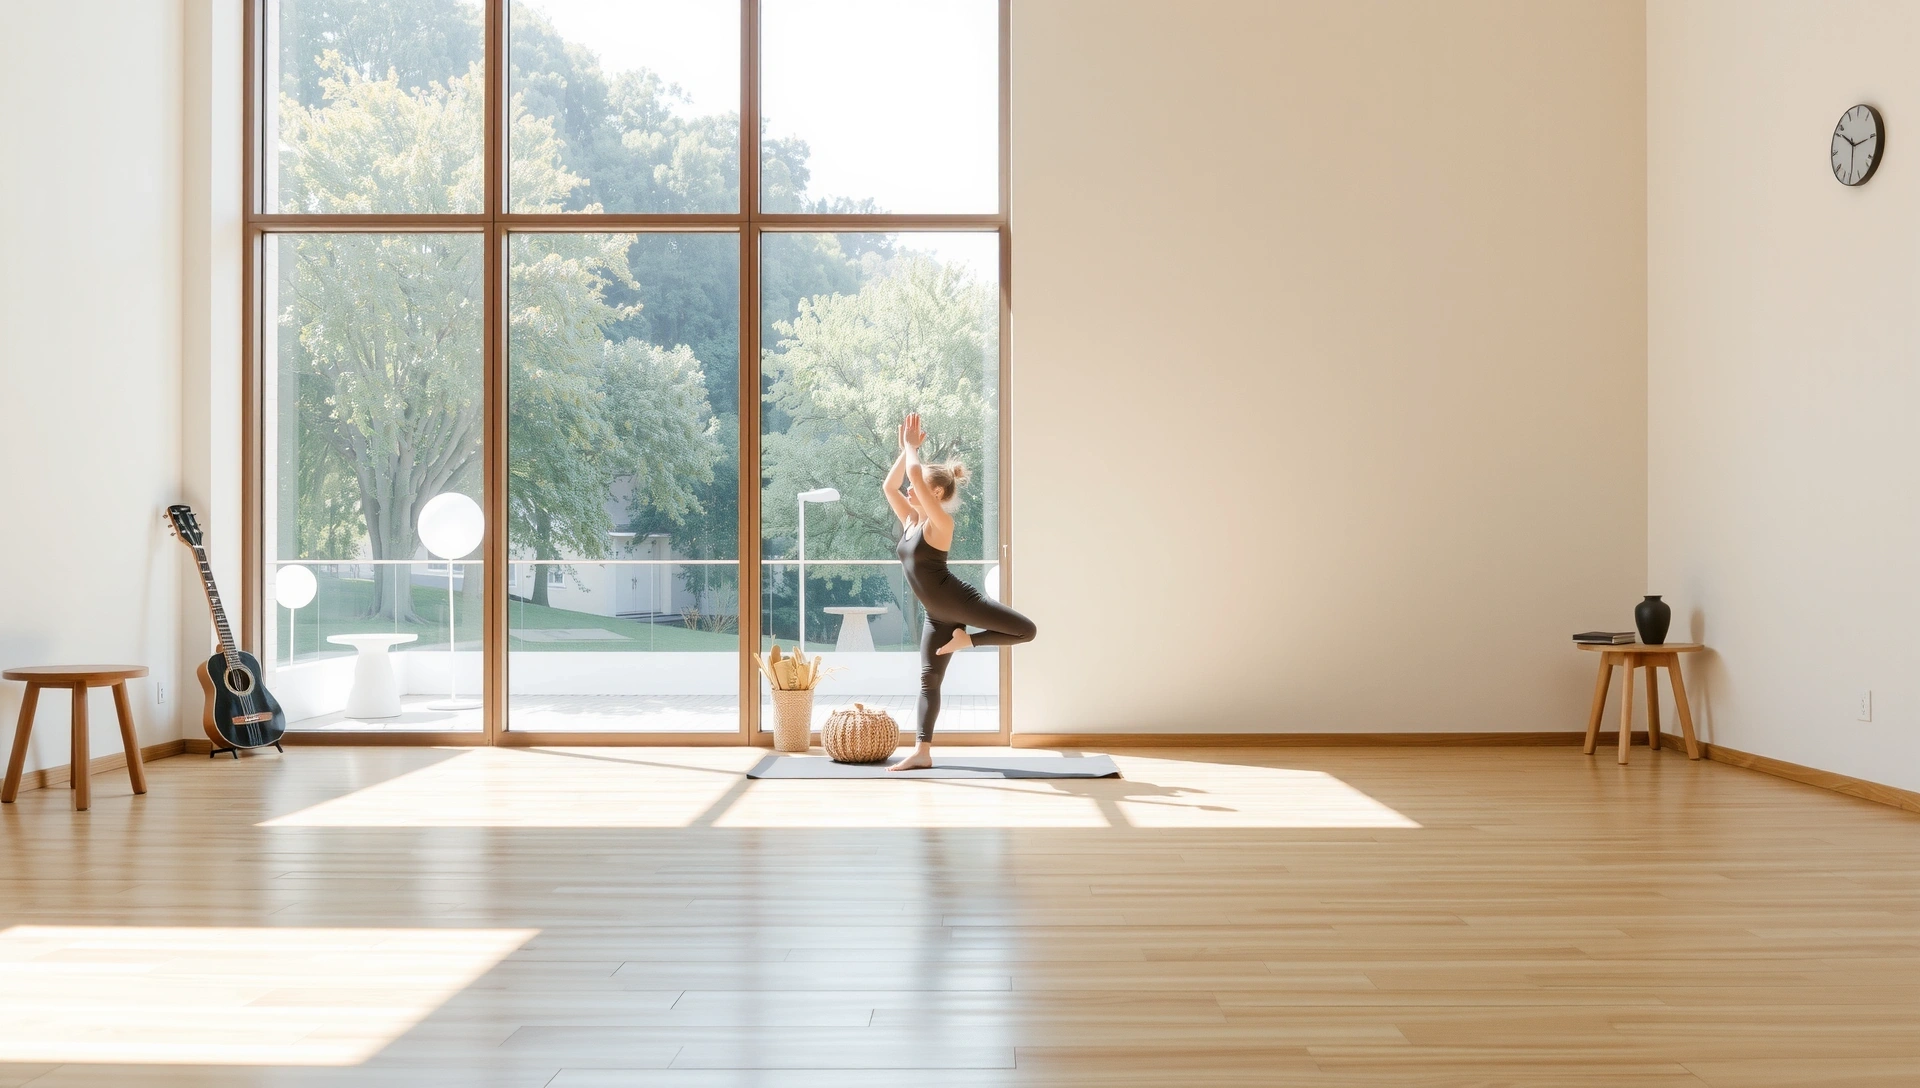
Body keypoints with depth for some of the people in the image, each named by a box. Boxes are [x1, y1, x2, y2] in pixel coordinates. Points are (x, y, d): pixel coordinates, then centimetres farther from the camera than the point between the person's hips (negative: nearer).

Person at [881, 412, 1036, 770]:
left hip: (959, 601, -7)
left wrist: (912, 447, -9)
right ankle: (923, 752, 9)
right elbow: (889, 486, 10)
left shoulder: (940, 522, -14)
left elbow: (915, 473, -24)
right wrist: (905, 448, 7)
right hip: (937, 614, 7)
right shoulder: (910, 521, 10)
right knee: (929, 679, 6)